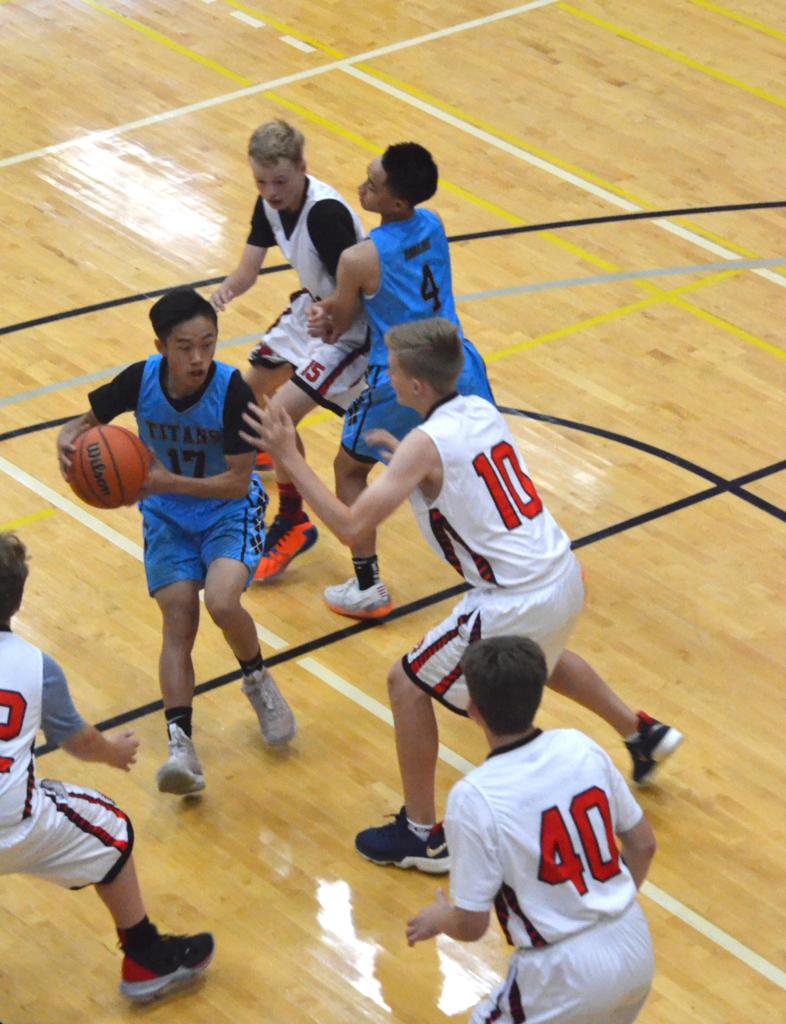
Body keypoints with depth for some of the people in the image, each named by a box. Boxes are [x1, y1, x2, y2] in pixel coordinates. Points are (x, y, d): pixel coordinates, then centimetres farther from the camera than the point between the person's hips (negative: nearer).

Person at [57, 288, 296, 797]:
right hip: (167, 514, 3)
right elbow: (88, 420, -1)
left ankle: (259, 681, 4)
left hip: (230, 509, -3)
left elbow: (238, 482, -24)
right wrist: (68, 442, -24)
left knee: (223, 602, -27)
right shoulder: (141, 379, -17)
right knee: (179, 621, -10)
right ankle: (181, 745, -12)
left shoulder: (234, 391, -26)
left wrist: (169, 482, -35)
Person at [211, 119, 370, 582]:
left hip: (350, 325, -9)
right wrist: (228, 288, -27)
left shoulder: (326, 213, -33)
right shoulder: (271, 202, -8)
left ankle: (293, 526, -1)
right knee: (254, 382, 26)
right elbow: (249, 269, -4)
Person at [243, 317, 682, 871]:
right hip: (565, 577, 8)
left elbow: (350, 525, -21)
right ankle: (644, 733, 55)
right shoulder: (481, 409, 5)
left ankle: (422, 836, 13)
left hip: (517, 605, -8)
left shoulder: (426, 444, -18)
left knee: (408, 684, 7)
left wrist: (289, 455, -17)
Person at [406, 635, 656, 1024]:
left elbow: (471, 925, -13)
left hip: (567, 974, -6)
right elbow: (643, 845, 7)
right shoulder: (580, 747, -4)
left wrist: (438, 919, 10)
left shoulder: (474, 798, -20)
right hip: (636, 948, 6)